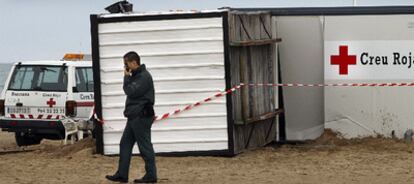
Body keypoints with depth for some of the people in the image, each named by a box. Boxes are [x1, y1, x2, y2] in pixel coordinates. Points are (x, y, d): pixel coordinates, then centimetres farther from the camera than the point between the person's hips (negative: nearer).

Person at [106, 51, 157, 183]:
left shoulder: (144, 77, -15)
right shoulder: (136, 76, 18)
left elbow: (130, 92, -20)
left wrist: (126, 77, -11)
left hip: (141, 117, -11)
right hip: (134, 117, 11)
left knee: (145, 146, -5)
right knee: (125, 144, 10)